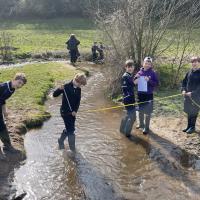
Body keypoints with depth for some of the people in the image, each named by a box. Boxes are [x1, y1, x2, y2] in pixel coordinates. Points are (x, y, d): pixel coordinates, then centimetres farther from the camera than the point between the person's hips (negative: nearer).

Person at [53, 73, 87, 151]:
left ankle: (61, 141, 45)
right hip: (65, 112, -7)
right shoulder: (66, 87, -16)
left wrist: (75, 111, -9)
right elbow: (54, 95, -15)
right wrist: (60, 89, -34)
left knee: (69, 128, 21)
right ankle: (72, 149, 9)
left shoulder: (78, 89, 3)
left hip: (73, 112, 7)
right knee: (71, 130, -3)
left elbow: (78, 101, 5)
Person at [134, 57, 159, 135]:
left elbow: (156, 83, -8)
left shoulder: (153, 73, -6)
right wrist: (136, 79, -12)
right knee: (140, 111, 16)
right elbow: (134, 82, 10)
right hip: (140, 94, 4)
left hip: (148, 95, -4)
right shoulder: (140, 72, 4)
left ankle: (146, 127, 13)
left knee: (147, 112, 2)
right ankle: (141, 124, 35)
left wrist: (149, 80, -22)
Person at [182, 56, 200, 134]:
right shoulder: (189, 72, 6)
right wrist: (183, 90, -2)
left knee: (194, 112, 5)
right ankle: (189, 126, 26)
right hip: (187, 95, 6)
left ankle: (192, 127, 18)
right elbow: (184, 81, 14)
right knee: (189, 111, 14)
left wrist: (193, 93, -21)